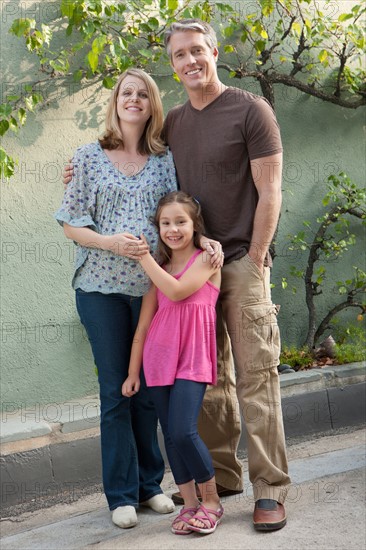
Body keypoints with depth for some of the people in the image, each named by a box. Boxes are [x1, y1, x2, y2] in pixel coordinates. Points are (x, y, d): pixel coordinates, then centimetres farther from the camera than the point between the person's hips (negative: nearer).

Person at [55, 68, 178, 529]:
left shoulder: (166, 159, 9)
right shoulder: (89, 157, 3)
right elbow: (70, 224, 1)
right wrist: (111, 242, -15)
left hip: (153, 285, 2)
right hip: (102, 287, -2)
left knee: (149, 388, 9)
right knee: (115, 390, 3)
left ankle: (150, 485, 22)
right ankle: (122, 494, 12)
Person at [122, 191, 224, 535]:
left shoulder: (207, 260, 0)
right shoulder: (159, 270, 12)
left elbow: (177, 291, -17)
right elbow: (143, 326, 12)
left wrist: (143, 256, -10)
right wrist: (133, 372, 12)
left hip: (192, 358, -5)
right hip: (159, 357, 5)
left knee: (183, 432, -15)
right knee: (170, 435, 4)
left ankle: (211, 500, 5)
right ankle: (189, 503, 16)